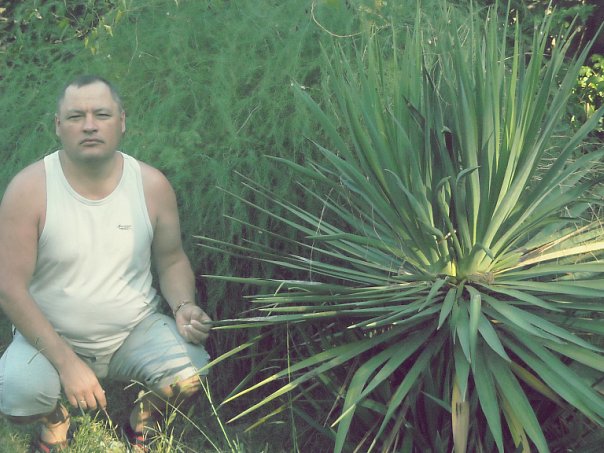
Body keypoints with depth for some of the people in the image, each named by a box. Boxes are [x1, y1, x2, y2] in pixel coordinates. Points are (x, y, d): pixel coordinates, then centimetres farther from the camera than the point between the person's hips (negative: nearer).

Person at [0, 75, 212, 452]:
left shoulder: (152, 185, -7)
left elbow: (172, 260, 7)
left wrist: (184, 307, -15)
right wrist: (66, 362, -22)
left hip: (136, 331, 2)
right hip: (52, 336, -2)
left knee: (192, 371, -26)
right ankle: (55, 420, 10)